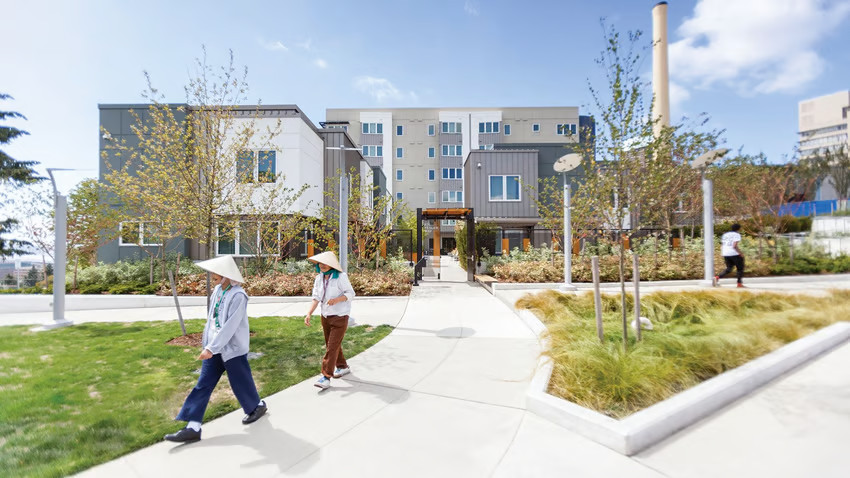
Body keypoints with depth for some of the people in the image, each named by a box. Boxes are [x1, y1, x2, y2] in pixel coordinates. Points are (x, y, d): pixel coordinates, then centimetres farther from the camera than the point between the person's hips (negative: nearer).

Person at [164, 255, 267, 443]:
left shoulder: (238, 296, -23)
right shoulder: (218, 290, 3)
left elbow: (230, 326, -26)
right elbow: (212, 319, 12)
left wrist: (211, 348, -25)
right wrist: (208, 345, 17)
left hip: (233, 348, -7)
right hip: (214, 347, 8)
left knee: (240, 382, 9)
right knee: (203, 385, 8)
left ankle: (257, 406, 34)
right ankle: (193, 427, 16)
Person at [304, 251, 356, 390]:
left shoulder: (341, 277, -15)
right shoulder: (319, 278, 3)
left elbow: (350, 293, -15)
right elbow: (316, 298, -1)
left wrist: (337, 300, -32)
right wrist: (309, 314, -14)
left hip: (340, 317, -7)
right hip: (325, 316, 7)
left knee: (332, 347, -7)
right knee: (330, 345, 18)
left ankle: (326, 376, -1)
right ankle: (342, 367, 37)